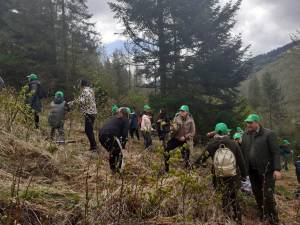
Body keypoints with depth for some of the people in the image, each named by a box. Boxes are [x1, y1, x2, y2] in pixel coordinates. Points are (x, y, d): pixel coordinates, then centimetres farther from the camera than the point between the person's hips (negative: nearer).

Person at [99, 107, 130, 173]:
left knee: (112, 152, 25)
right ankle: (117, 169, 9)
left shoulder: (114, 118, 32)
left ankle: (113, 169, 32)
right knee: (119, 153, 10)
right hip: (110, 136, -7)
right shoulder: (125, 120, 12)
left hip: (101, 135, 7)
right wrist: (123, 144, 8)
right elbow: (125, 133, -1)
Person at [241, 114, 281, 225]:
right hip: (252, 171, 5)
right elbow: (242, 152, 8)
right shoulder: (245, 135, 6)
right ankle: (263, 216, 33)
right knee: (257, 194, 15)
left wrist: (277, 169, -18)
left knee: (268, 196, -4)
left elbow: (276, 152, -11)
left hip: (266, 170, -5)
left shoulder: (268, 134, -9)